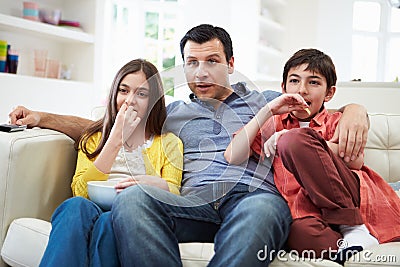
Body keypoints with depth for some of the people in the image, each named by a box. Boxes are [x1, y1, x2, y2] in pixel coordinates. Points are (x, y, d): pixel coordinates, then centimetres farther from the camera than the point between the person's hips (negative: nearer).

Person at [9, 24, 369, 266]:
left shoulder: (265, 101, 26)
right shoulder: (174, 113, 29)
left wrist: (354, 111, -1)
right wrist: (43, 117, 19)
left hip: (255, 197, -1)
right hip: (195, 204, 2)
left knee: (261, 210, -40)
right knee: (132, 197, -32)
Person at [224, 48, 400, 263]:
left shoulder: (335, 122, 20)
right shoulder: (273, 125, 22)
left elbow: (355, 159, -4)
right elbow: (232, 157, 4)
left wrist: (292, 139, -12)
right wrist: (267, 111, 1)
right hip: (305, 209, -1)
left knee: (294, 139, -24)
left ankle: (354, 230, -20)